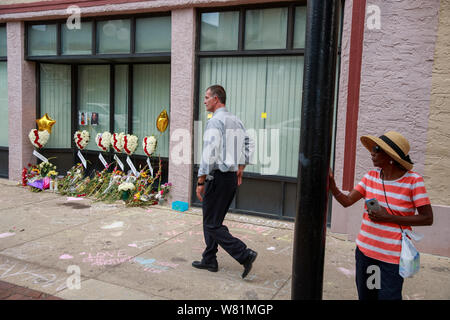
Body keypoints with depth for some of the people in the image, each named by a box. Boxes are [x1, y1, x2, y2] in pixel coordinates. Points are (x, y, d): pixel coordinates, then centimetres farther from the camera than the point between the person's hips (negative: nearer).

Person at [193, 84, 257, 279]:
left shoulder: (215, 122, -16)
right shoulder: (236, 121, 12)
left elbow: (209, 154, -22)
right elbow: (248, 145, 20)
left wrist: (200, 182, -18)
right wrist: (240, 170, 23)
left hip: (218, 178, -9)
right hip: (232, 178, 9)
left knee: (212, 224, -1)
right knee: (213, 220, 19)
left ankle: (245, 255, -6)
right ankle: (209, 260, 27)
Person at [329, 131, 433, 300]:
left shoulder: (413, 180, -12)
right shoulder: (370, 177, 2)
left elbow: (427, 218, -11)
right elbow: (346, 201, -1)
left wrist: (388, 218, -18)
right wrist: (331, 182, -18)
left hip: (393, 255, -5)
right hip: (365, 250, 5)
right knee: (365, 296, 18)